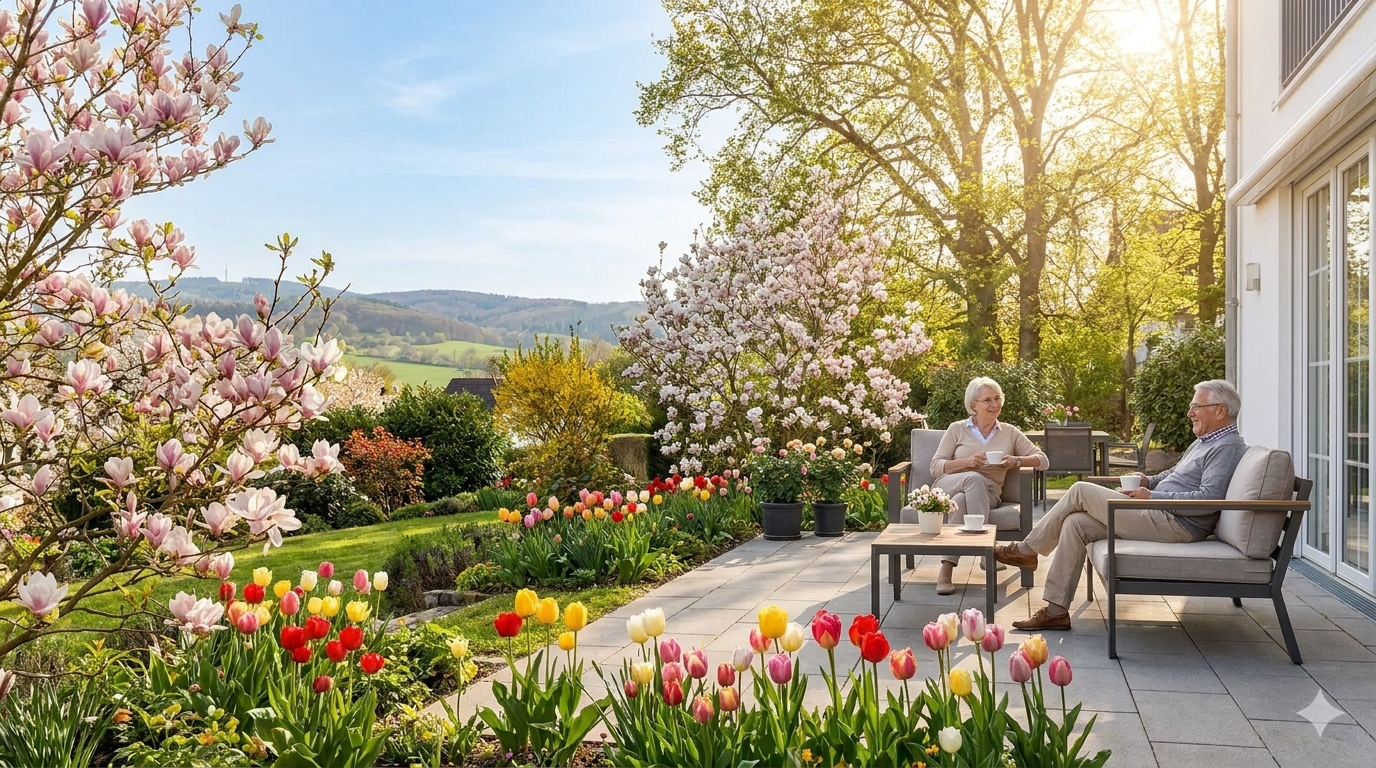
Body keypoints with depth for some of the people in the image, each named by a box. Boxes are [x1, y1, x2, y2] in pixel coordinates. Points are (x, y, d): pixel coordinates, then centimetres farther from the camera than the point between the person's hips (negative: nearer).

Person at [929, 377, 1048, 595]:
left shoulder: (1010, 433, 14)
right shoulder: (957, 429, 10)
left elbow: (1042, 460, 9)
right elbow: (936, 466, 2)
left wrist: (1017, 461, -11)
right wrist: (967, 462, -15)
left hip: (986, 494, 1)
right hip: (949, 487, -1)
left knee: (961, 501, -37)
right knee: (974, 478, -37)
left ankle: (946, 571, -41)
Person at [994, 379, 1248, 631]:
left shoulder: (1227, 448, -10)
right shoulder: (1204, 442, 22)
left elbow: (1209, 499, -22)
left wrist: (1153, 497, -16)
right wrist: (1150, 480, 13)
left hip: (1176, 525, -10)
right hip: (1160, 516, 10)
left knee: (1080, 491, -12)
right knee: (1075, 523, -4)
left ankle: (1027, 550, 3)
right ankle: (1056, 611, -5)